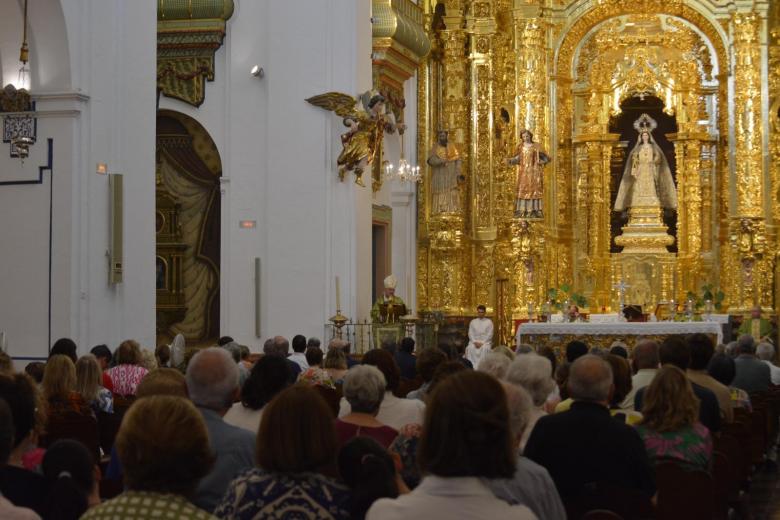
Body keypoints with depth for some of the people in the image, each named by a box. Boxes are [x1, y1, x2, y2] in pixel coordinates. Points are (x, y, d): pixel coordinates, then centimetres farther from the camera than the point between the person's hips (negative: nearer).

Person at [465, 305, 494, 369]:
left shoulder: (489, 322, 5)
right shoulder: (473, 322, 13)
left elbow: (489, 335, -3)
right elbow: (470, 334, 6)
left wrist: (482, 343, -14)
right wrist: (475, 342, -11)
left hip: (485, 341, -2)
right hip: (474, 341, 2)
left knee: (485, 348, -37)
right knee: (470, 348, -32)